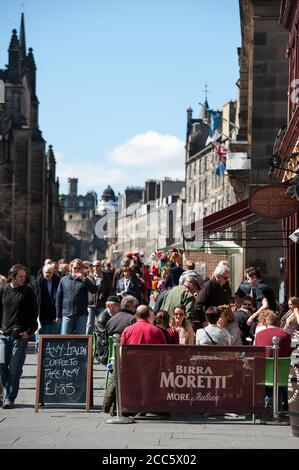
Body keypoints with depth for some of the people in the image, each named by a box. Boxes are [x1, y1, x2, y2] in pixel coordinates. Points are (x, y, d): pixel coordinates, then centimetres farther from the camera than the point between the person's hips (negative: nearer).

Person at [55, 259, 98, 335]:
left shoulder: (85, 281, 7)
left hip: (81, 315, 0)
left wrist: (84, 279, -15)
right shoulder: (64, 280, 9)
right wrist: (58, 315, 7)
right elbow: (58, 298, 11)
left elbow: (94, 290, -11)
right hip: (67, 315, 0)